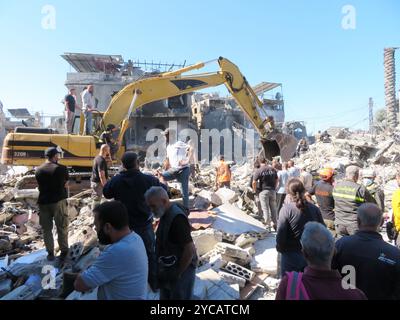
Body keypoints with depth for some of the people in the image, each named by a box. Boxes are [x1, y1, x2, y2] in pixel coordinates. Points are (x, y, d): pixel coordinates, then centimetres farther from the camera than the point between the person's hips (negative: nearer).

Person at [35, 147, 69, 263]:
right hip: (59, 201, -4)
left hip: (43, 202, 4)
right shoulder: (61, 168, -11)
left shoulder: (38, 170, 3)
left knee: (47, 229, 14)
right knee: (62, 228, 7)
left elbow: (40, 186, 8)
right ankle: (64, 252, 14)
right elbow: (65, 184, -3)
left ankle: (50, 253, 22)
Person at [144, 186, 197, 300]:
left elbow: (190, 250, -29)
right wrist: (162, 269, 11)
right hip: (168, 268, 9)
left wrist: (178, 273, -18)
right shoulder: (165, 213, 1)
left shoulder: (177, 218, -29)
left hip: (181, 268, -9)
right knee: (166, 296, 23)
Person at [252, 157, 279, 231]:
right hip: (272, 191, 4)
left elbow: (254, 182, -14)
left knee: (265, 209, 3)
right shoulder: (273, 169, 4)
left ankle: (268, 226, 7)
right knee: (273, 208, 14)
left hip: (263, 191, -4)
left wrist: (255, 190, 1)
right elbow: (276, 180, 11)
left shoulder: (259, 171, -10)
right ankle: (275, 224, 22)